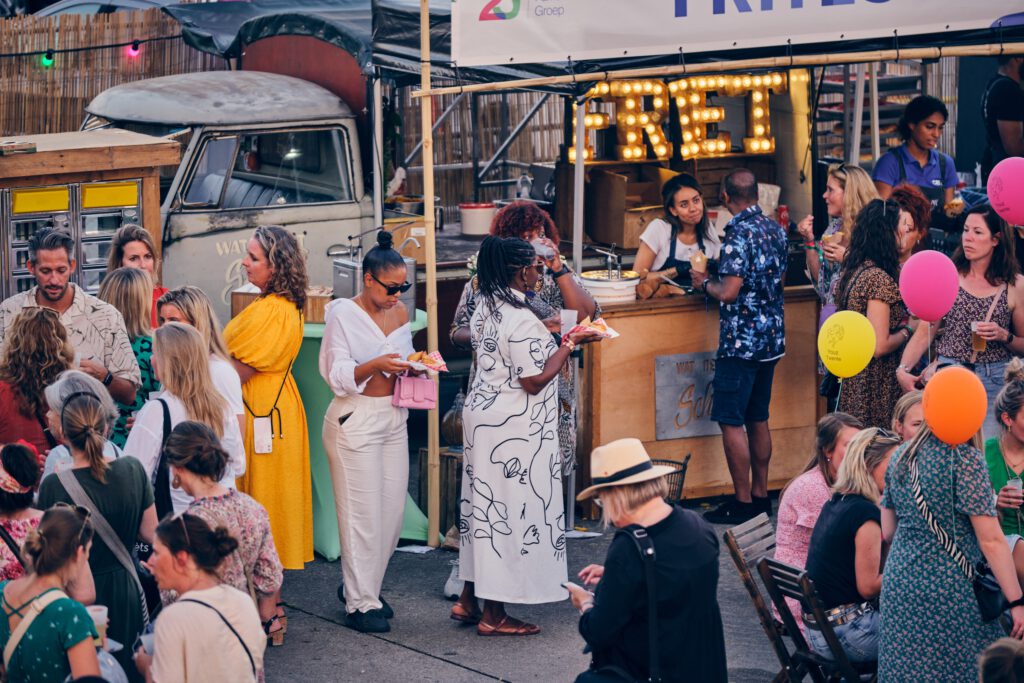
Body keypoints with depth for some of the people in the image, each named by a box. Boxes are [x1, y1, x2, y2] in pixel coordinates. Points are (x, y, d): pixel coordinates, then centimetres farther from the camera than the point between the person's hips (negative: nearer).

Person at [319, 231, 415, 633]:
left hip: (393, 418, 7)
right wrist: (374, 366, -28)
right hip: (355, 419, -6)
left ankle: (361, 585, 23)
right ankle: (360, 603, 3)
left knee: (393, 510, 6)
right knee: (362, 512, -5)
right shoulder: (343, 314, -9)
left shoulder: (399, 313, 9)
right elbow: (338, 377, -12)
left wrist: (413, 366, -2)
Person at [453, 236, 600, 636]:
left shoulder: (485, 307, 6)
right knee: (510, 511, -1)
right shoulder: (521, 321, -22)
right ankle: (494, 615, 6)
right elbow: (535, 381, -19)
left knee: (484, 505, 16)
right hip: (513, 430, -9)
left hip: (481, 415, 9)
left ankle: (469, 600, 23)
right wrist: (570, 345, -11)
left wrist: (557, 341, 17)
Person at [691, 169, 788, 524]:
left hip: (741, 341, -8)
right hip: (772, 338, 8)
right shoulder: (775, 229, 8)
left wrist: (705, 283, -4)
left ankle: (743, 502, -1)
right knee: (758, 419, 15)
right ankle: (760, 495, 19)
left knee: (731, 421, -2)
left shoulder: (739, 234, -17)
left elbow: (729, 292, -22)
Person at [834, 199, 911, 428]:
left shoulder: (852, 272, 9)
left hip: (851, 381, 9)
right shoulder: (879, 278, -18)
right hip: (876, 389, -9)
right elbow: (879, 346, -21)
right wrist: (906, 331, -4)